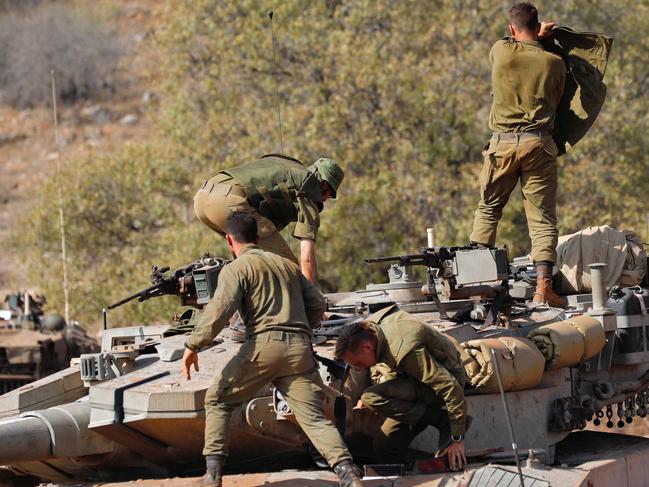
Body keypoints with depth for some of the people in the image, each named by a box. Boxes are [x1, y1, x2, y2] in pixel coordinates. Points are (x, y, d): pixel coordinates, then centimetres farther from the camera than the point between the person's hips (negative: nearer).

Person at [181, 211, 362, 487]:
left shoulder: (236, 268, 5)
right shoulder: (288, 265, 24)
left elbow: (219, 312, -10)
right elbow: (317, 305, 22)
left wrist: (192, 345, -5)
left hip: (263, 345, -5)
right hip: (300, 350, 5)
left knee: (217, 401, 13)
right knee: (314, 418, 1)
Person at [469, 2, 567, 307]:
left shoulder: (500, 51, 1)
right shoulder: (554, 63, 0)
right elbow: (557, 101, 11)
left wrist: (536, 37, 33)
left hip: (503, 144, 1)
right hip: (539, 144, -1)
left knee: (488, 209, 15)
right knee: (542, 219, 0)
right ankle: (543, 285, -10)